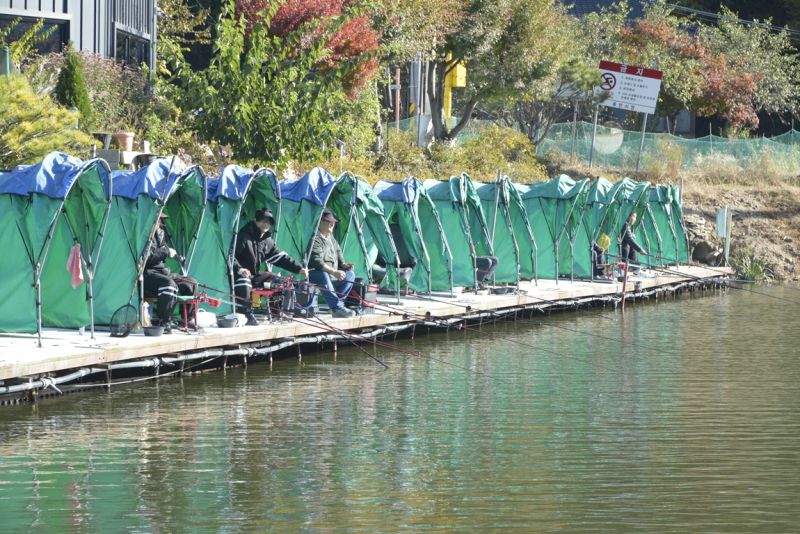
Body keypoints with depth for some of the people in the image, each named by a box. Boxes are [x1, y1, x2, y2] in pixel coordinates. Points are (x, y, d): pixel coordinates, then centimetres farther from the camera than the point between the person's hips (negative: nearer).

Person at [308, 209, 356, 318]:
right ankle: (337, 307, -43)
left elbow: (338, 253, 22)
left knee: (350, 274, -2)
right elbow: (317, 262, -27)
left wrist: (343, 265, -1)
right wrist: (334, 272, -35)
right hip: (315, 274, -10)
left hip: (332, 275, 10)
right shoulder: (315, 239, -15)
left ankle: (338, 304, -11)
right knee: (323, 276, -40)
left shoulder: (331, 238, 17)